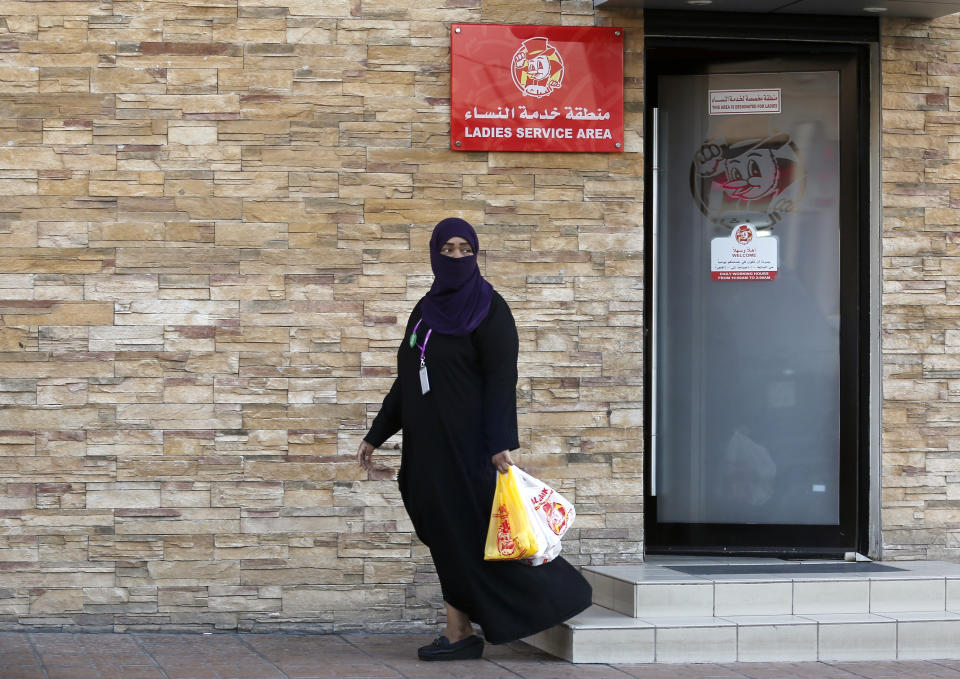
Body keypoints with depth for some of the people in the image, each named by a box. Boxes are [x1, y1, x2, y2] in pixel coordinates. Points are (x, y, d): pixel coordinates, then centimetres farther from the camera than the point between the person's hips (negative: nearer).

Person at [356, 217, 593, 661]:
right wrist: (375, 436, 18)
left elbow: (501, 379, -15)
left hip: (467, 441, -7)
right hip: (427, 442, 7)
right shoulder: (426, 310, 14)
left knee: (465, 529, -6)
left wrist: (502, 443, -25)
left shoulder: (489, 310, -7)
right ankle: (459, 633, 8)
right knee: (444, 533, 6)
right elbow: (406, 379, 19)